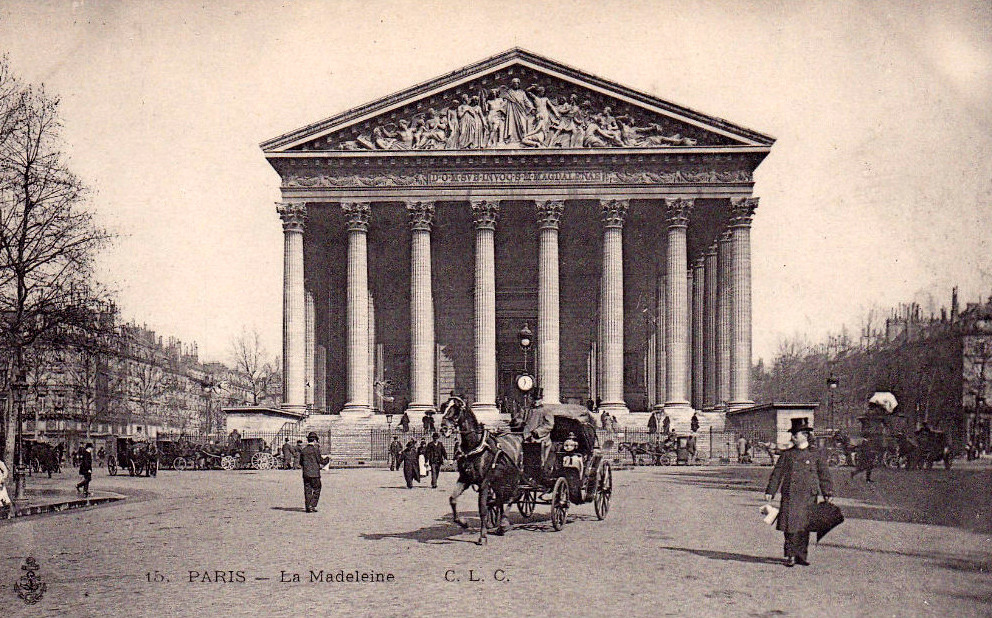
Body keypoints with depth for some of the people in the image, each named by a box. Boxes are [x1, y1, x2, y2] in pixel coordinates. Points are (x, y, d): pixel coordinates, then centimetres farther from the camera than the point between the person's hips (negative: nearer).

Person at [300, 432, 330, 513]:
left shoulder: (304, 450, 7)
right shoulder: (316, 449, -9)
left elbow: (301, 463, 14)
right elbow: (321, 461, -7)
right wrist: (327, 459, 12)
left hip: (305, 474, 5)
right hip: (315, 474, -5)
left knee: (307, 490, 8)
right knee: (316, 490, 4)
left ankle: (307, 507, 7)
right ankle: (312, 506, -4)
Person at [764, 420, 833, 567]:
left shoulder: (815, 454, 6)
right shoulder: (787, 454, 8)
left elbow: (824, 475, 9)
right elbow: (777, 473, 8)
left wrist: (828, 494, 3)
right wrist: (770, 491, 2)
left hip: (808, 497, 0)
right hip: (789, 496, 0)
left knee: (804, 527, 4)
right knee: (790, 526, -6)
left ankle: (801, 556, 14)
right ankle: (790, 556, 1)